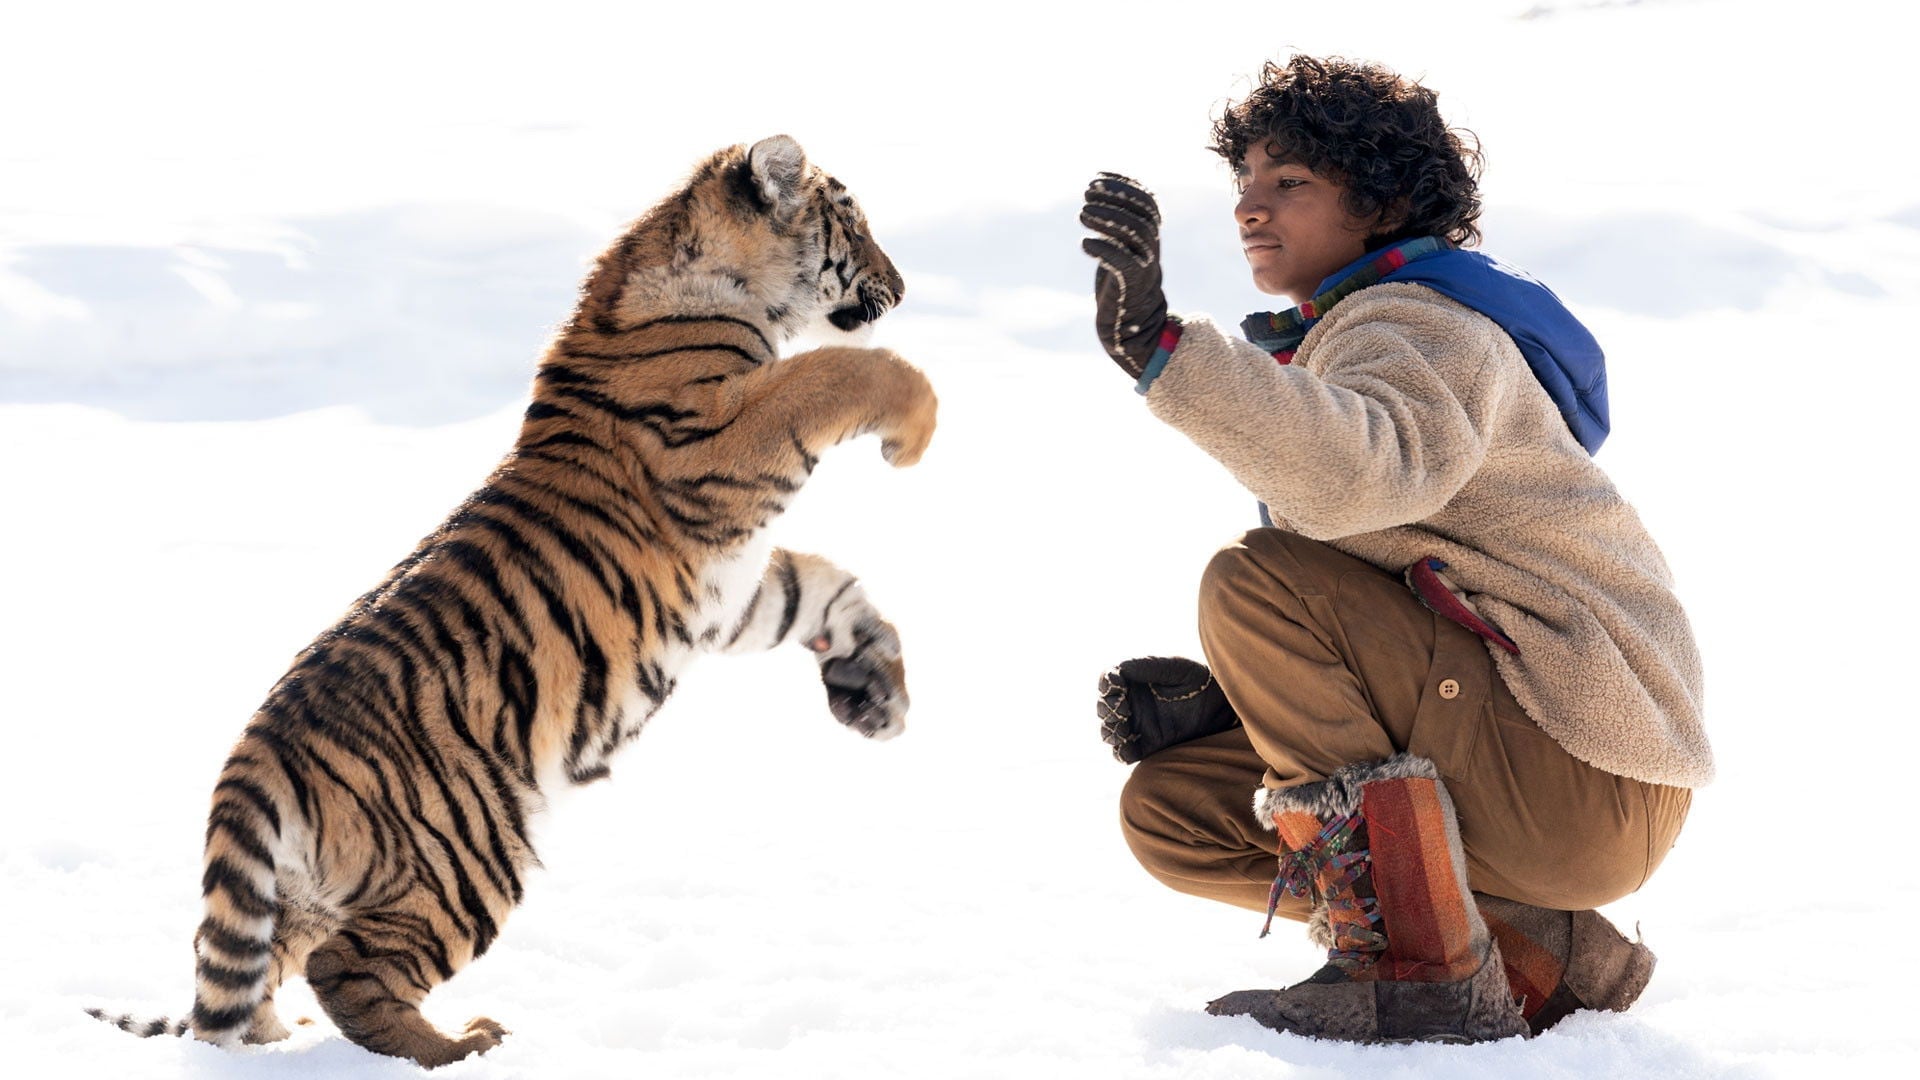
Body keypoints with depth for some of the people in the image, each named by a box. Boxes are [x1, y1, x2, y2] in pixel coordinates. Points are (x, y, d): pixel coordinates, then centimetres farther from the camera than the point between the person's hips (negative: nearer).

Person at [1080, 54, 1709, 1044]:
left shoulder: (1423, 327, -11)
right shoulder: (1334, 346, 21)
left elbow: (1357, 475, -38)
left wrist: (1158, 344, -44)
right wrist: (1215, 700, 2)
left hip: (1585, 776, -10)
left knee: (1254, 581, -21)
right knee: (1171, 809, 5)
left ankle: (1412, 970, -19)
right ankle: (1542, 959, 1)